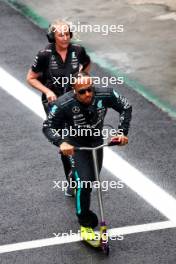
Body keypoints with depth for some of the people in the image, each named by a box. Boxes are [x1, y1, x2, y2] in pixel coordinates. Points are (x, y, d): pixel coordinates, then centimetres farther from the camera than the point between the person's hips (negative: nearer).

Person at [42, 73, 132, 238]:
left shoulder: (105, 95, -26)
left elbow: (126, 107, -11)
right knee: (85, 182, -18)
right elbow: (48, 126, -23)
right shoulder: (64, 105, -32)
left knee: (93, 178, 21)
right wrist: (61, 143, -41)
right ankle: (85, 223, -3)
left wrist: (122, 132, -22)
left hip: (96, 141, 4)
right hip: (75, 144, -4)